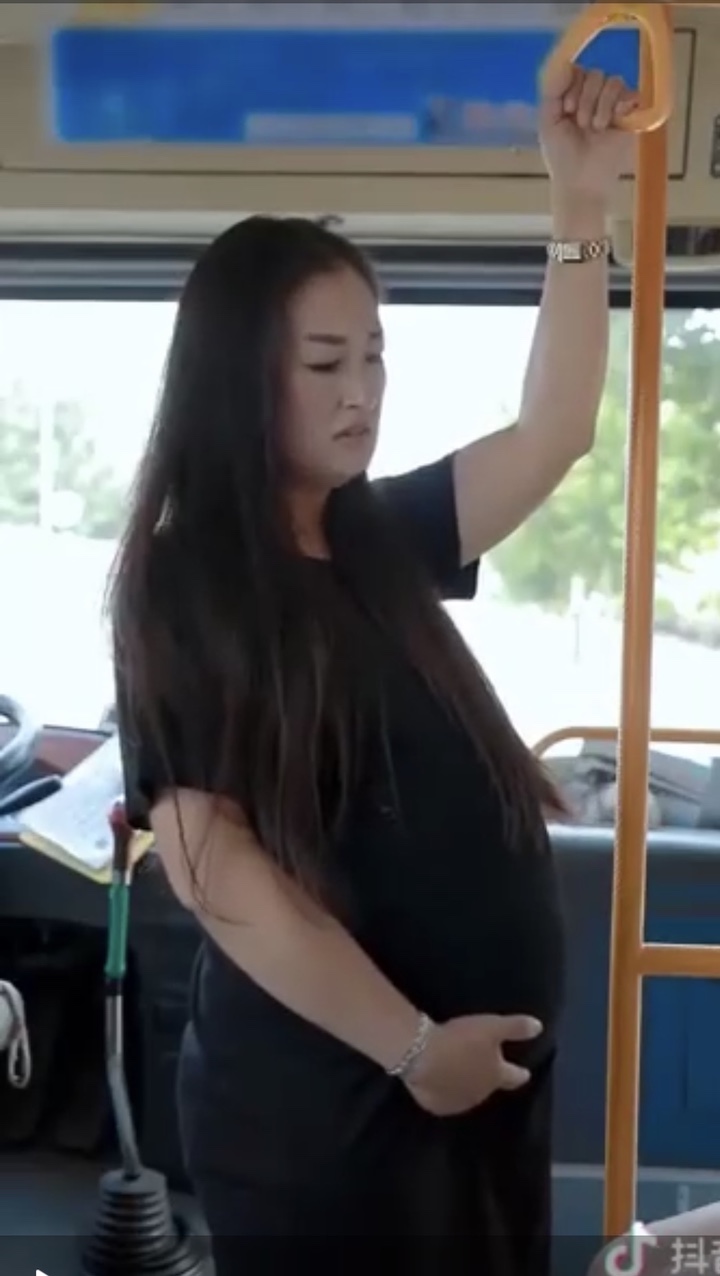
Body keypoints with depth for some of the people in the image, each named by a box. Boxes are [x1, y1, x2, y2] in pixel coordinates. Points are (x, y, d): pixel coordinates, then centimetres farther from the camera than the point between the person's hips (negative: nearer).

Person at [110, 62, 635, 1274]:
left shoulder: (382, 536, 5)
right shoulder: (182, 588, -14)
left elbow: (552, 433, 7)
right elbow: (213, 867, -18)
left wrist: (581, 210, 0)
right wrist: (407, 1041, -17)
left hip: (486, 1057, 7)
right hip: (312, 1094, -6)